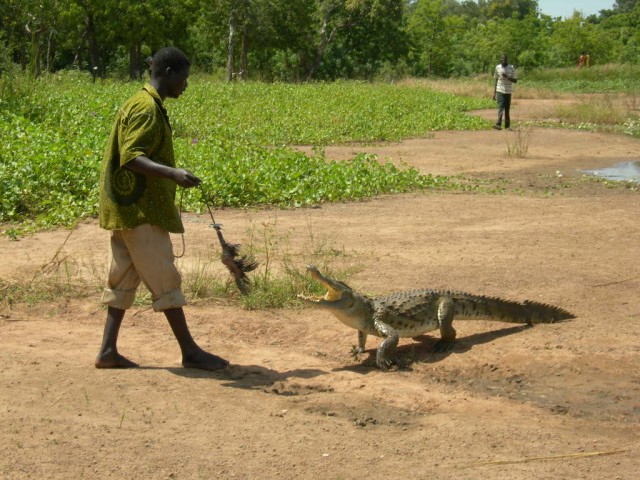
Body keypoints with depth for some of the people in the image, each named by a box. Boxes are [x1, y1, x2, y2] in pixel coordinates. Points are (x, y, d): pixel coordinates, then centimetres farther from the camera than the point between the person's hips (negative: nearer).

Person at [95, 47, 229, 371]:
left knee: (125, 278, 10)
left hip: (130, 209, 10)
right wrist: (173, 173, -38)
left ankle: (108, 351, 12)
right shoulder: (146, 108, -16)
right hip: (140, 210, -10)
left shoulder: (147, 105, 16)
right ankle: (189, 351, 1)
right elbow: (131, 158, -25)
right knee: (164, 279, -5)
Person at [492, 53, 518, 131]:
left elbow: (515, 80, -4)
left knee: (507, 109, 6)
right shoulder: (497, 67, 4)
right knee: (500, 107, -15)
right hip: (500, 90, 0)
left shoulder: (511, 68, -1)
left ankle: (507, 125, 14)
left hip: (508, 91, 0)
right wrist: (494, 92, 10)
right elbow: (496, 80, 11)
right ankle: (498, 124, -27)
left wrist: (507, 77, -21)